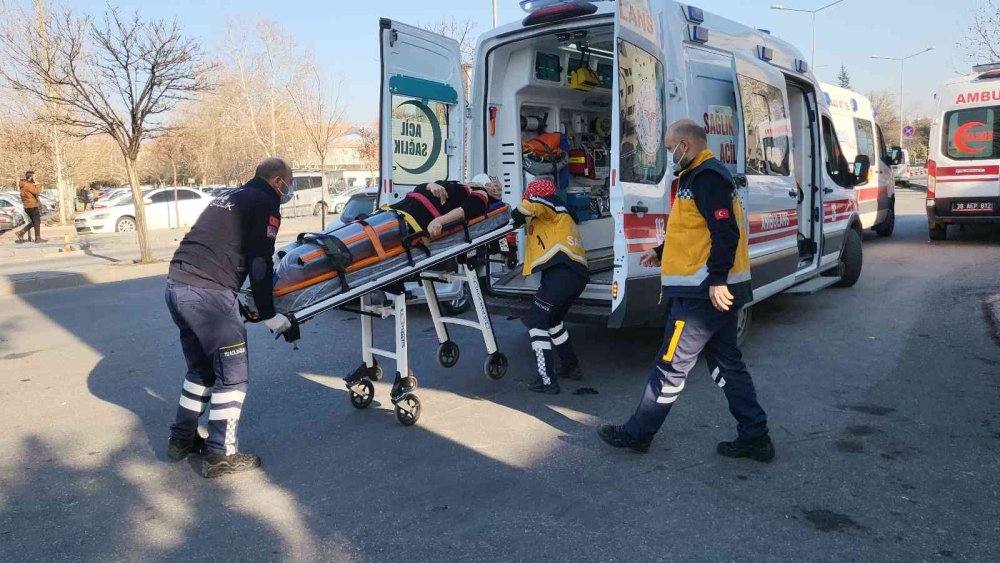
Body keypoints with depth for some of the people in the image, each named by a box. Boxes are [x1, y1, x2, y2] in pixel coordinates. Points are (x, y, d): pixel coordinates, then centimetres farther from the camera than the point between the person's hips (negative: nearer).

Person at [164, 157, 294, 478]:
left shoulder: (230, 197, 26)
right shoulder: (265, 203, 0)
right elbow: (259, 263, -9)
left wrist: (239, 299, 30)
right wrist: (269, 315, -2)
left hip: (177, 284, 9)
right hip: (208, 293, -9)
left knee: (200, 368, 22)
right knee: (233, 375, 0)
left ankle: (182, 440, 31)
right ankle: (221, 456, 5)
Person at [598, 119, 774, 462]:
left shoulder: (706, 177, -14)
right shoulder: (699, 177, 19)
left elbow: (726, 232, -24)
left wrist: (716, 279, -27)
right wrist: (662, 252, 29)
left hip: (704, 293, -11)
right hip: (714, 291, 11)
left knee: (671, 365, -1)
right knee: (727, 363, 14)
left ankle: (637, 433, 11)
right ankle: (755, 438, 20)